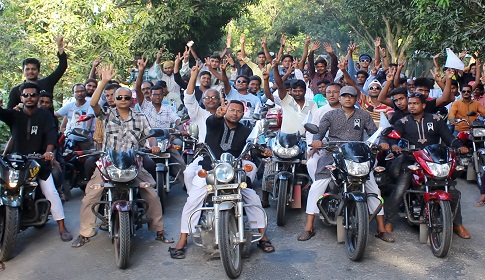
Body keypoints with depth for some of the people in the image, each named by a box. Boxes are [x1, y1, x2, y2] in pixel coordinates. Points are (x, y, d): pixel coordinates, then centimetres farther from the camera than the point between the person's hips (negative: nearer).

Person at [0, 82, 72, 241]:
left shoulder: (45, 115, 3)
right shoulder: (14, 115, 9)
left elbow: (51, 133, -13)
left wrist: (49, 151, -32)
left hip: (39, 160, -2)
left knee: (51, 192, -11)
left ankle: (62, 227, -4)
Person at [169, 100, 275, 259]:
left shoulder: (245, 131, 6)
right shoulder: (215, 123, -1)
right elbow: (210, 121, -25)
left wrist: (262, 151, -29)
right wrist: (218, 115, -49)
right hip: (208, 170, -2)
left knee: (253, 198, -9)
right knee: (192, 201, -15)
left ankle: (262, 236, 5)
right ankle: (182, 241, -4)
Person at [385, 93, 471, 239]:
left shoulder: (436, 120, 12)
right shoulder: (403, 122, 10)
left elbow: (448, 137, 7)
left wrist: (459, 146, -13)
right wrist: (393, 145, -28)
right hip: (411, 161, -1)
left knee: (453, 191, -7)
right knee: (398, 192, -18)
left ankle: (457, 224, 13)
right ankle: (388, 223, -4)